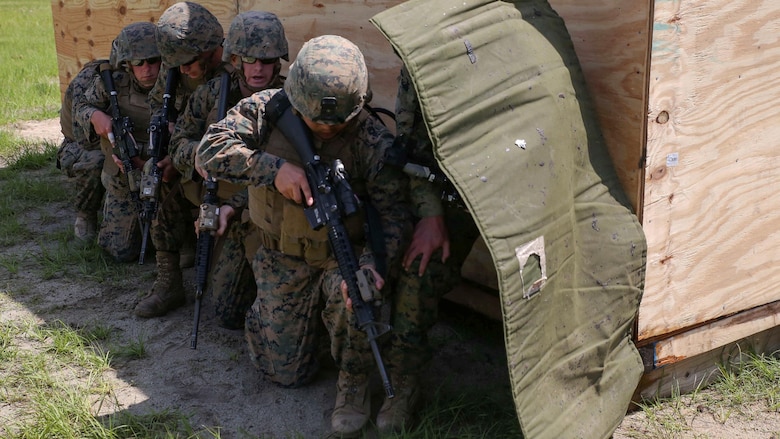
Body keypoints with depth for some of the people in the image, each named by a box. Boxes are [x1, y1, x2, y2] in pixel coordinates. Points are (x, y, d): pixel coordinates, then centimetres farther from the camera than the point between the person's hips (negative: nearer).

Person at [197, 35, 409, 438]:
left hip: (343, 251, -1)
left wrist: (373, 262, -34)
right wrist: (274, 169, -32)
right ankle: (264, 313, 41)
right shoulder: (266, 109, -14)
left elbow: (391, 212, -16)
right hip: (283, 258, 2)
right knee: (285, 374, 6)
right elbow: (210, 150, -20)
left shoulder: (373, 141, -18)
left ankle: (354, 381, -8)